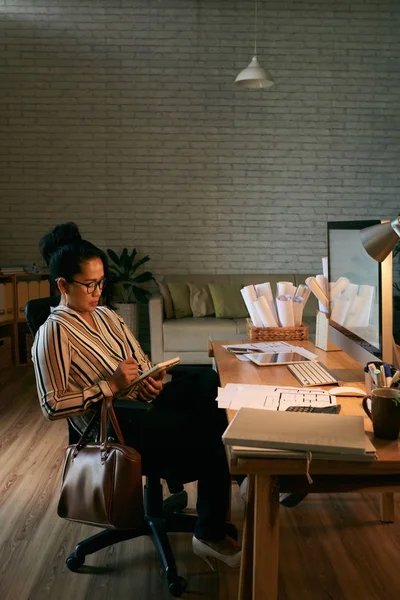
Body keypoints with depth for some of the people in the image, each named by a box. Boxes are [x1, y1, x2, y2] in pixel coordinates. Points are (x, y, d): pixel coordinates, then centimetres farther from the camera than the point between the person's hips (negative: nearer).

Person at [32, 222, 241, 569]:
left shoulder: (106, 316, 14)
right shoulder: (54, 332, -10)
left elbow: (141, 360, 20)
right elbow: (53, 406, -16)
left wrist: (151, 380, -3)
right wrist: (111, 386, -19)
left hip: (144, 402, 7)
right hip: (115, 423, -7)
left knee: (207, 380, -19)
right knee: (205, 429, -20)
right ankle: (210, 536, -3)